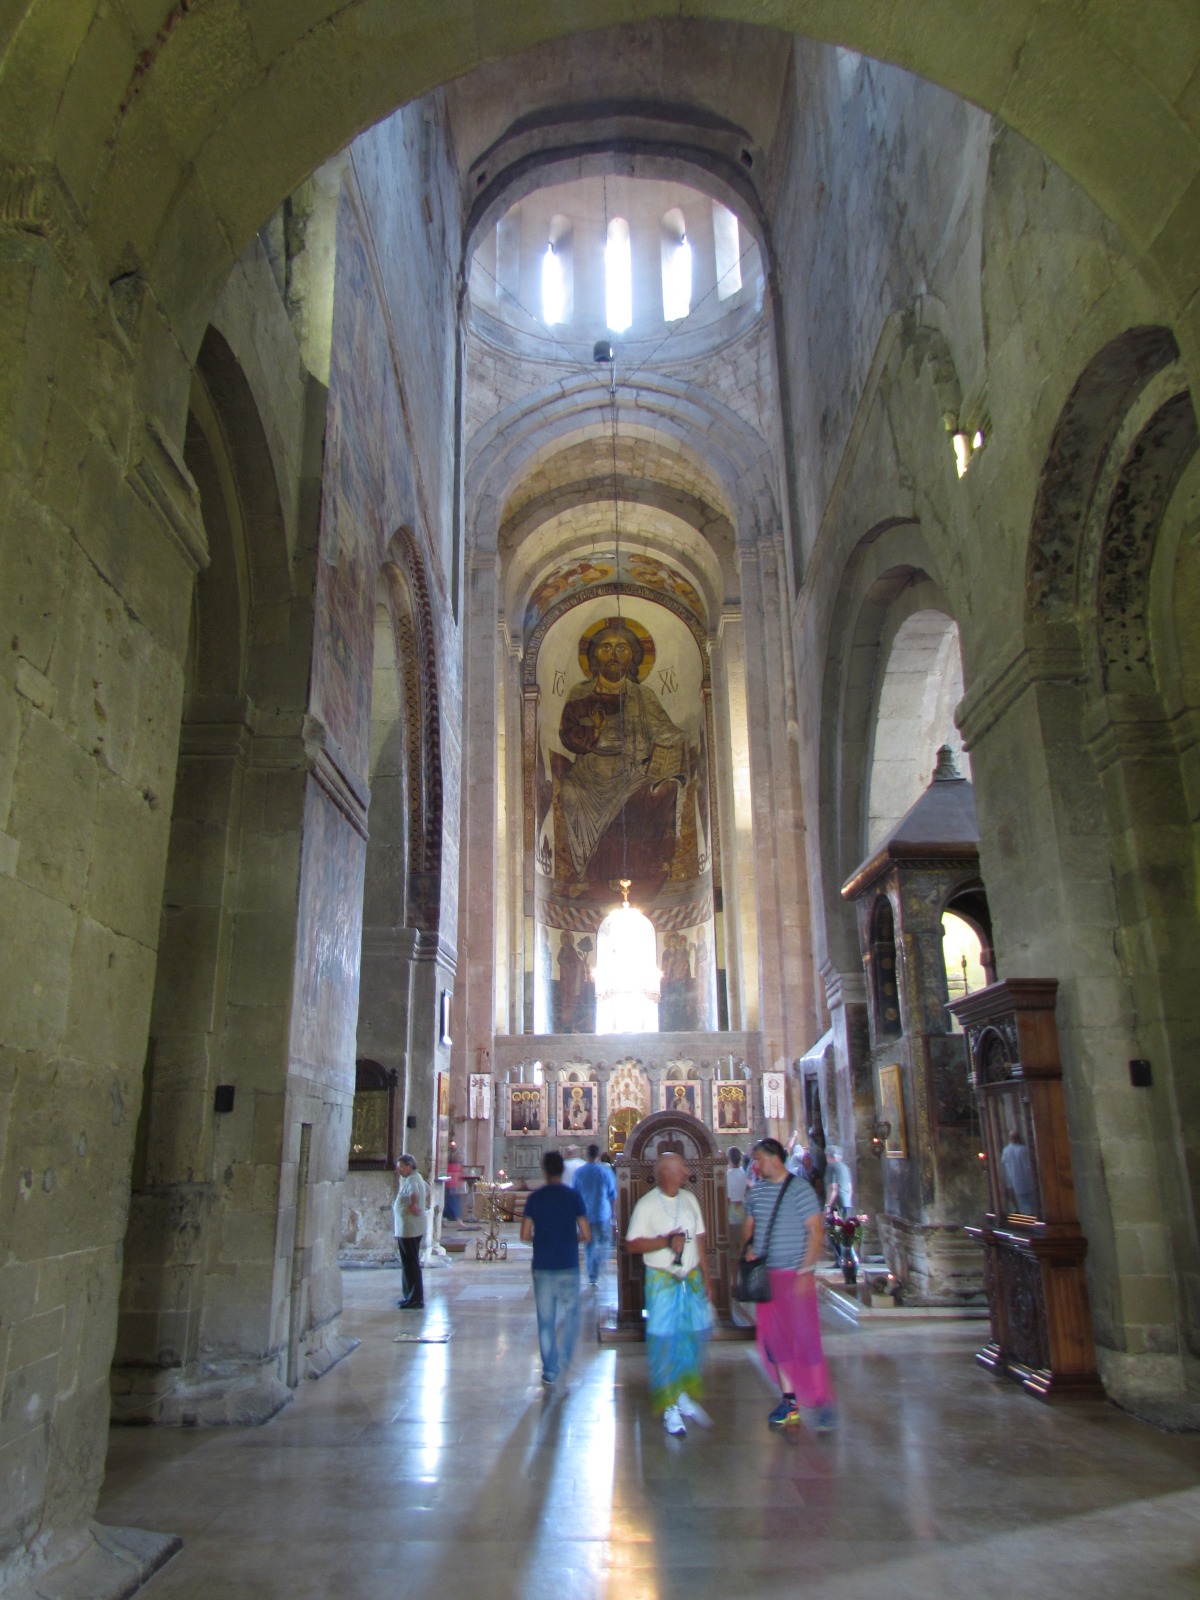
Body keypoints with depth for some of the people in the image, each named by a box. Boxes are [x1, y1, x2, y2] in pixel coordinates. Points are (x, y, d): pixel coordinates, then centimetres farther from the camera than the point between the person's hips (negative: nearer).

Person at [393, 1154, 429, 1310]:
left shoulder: (411, 1180, -18)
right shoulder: (417, 1177, 13)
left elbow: (414, 1192, -39)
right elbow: (427, 1189, 31)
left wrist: (413, 1205, -25)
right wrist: (423, 1205, 21)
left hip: (409, 1229, -10)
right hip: (410, 1228, 10)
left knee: (411, 1264, -4)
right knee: (409, 1263, 17)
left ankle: (416, 1299, 0)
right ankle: (410, 1296, 25)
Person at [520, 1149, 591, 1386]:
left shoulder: (535, 1197, -2)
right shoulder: (573, 1196, -6)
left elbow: (525, 1235, -2)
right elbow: (586, 1235, -6)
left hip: (542, 1266, 1)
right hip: (568, 1266, -1)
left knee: (545, 1320, 10)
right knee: (570, 1315, 14)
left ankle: (550, 1371, 13)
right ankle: (564, 1360, 3)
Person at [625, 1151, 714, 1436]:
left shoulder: (690, 1199, 8)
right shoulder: (647, 1204, -9)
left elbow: (698, 1242, 13)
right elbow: (632, 1244, -11)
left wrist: (706, 1280, 12)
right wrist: (666, 1241, -20)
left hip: (691, 1279, 5)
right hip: (662, 1280, -5)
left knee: (693, 1338, 6)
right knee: (665, 1342, -2)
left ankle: (686, 1396, 24)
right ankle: (670, 1407, 11)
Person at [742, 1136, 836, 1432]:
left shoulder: (799, 1190, -10)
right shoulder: (756, 1192, 8)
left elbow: (815, 1231, -13)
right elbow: (749, 1227, 20)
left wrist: (805, 1272, -17)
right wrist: (748, 1246, -1)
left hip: (795, 1274, -6)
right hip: (766, 1275, 7)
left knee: (805, 1337, -6)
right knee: (773, 1338, 9)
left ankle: (823, 1403, 5)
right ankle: (789, 1400, 21)